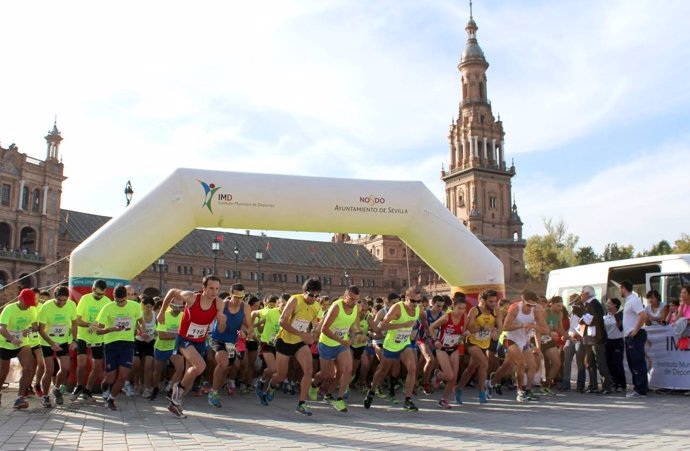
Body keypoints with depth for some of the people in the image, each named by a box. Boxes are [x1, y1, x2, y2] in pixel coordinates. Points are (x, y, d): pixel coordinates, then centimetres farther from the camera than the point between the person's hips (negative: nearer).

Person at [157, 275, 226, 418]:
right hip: (184, 339, -4)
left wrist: (222, 322, -32)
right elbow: (172, 292, -5)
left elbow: (221, 330, -9)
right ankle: (179, 387, -1)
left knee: (191, 374, 12)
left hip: (200, 343, 4)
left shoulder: (219, 304, -15)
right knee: (200, 366, -26)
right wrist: (162, 312, 1)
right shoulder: (191, 297, -23)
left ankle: (174, 403, 33)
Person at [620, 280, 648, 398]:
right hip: (630, 336, 10)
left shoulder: (633, 300, -15)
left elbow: (643, 315, -27)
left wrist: (635, 331, -21)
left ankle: (640, 390, -2)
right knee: (632, 363, 13)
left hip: (635, 336, -10)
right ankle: (637, 387, 20)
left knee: (638, 363, -6)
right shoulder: (628, 300, 15)